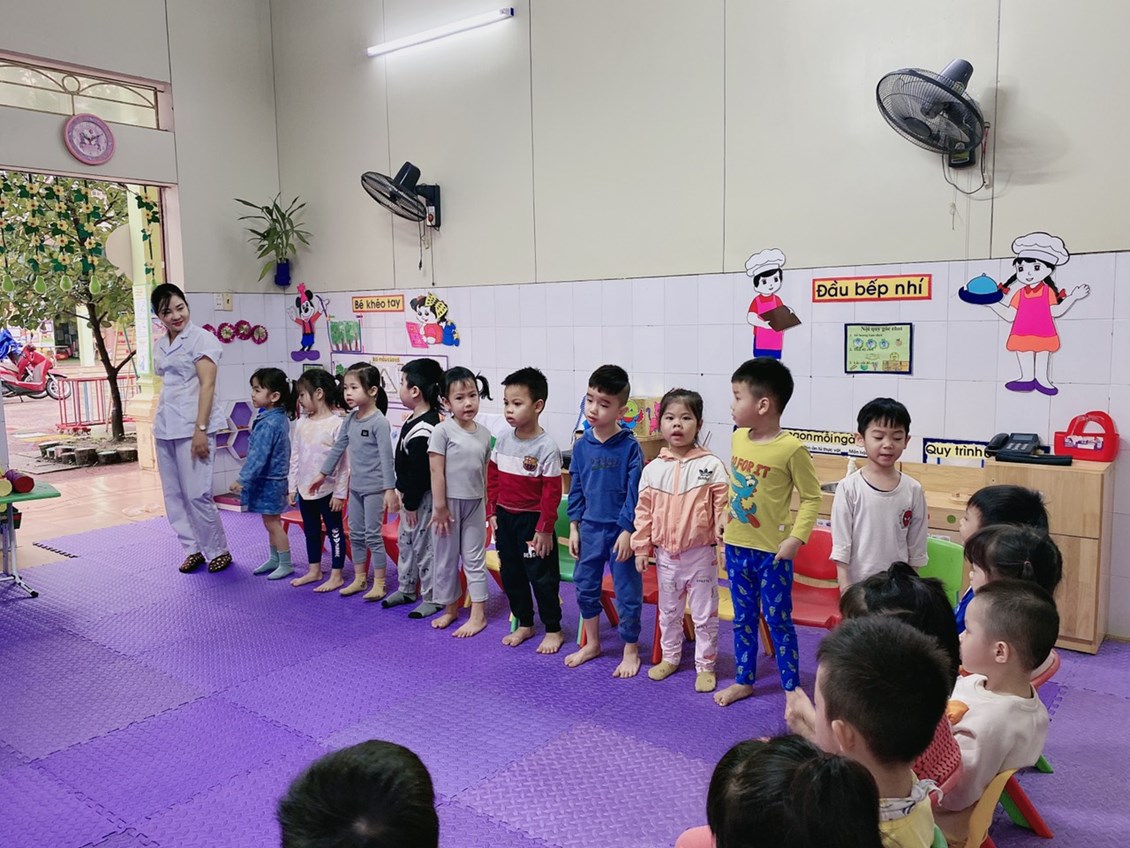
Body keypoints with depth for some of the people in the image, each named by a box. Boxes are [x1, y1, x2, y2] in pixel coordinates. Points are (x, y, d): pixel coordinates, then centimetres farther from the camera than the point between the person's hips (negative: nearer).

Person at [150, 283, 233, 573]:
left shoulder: (201, 339, -6)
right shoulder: (161, 345, 14)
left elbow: (207, 385, -12)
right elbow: (166, 386, 17)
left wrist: (200, 429, -17)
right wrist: (159, 425, 12)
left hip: (192, 428, -7)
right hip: (165, 429, 7)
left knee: (197, 494, -7)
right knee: (173, 494, 9)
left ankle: (218, 551, 9)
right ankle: (192, 548, 20)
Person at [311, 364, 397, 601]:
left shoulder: (379, 422, -16)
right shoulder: (350, 419, 5)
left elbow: (386, 457, -19)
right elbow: (338, 448, 15)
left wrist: (390, 489, -22)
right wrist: (323, 473, 20)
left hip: (374, 488, -7)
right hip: (355, 486, 7)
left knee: (373, 535, 0)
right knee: (355, 534, 14)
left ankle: (379, 583, 11)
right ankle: (359, 578, 26)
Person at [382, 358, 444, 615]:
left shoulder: (423, 430, -27)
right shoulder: (415, 419, 6)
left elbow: (420, 472, -24)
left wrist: (411, 503, -18)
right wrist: (403, 494, 18)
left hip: (423, 497, -11)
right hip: (410, 494, 11)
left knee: (424, 546, 1)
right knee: (404, 541, 21)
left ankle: (432, 598, 14)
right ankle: (406, 589, 36)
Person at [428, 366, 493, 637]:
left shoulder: (484, 433, 2)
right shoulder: (442, 431, -12)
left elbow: (484, 471, 8)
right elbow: (436, 470, -13)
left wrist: (485, 503, 9)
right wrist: (440, 506, -13)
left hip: (474, 504, 3)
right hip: (449, 503, -3)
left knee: (474, 558, 9)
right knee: (446, 558, 10)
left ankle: (478, 614, 15)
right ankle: (451, 608, 27)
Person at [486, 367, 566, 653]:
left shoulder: (547, 447, -18)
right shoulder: (502, 440, 0)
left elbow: (552, 492, -16)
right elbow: (493, 477, 9)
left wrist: (544, 529, -14)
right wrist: (493, 512, 7)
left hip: (533, 521, -6)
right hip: (505, 519, 6)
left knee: (542, 576, 4)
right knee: (511, 574, 16)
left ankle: (553, 630, 20)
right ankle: (524, 624, 32)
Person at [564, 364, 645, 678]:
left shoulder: (630, 447, -12)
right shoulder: (581, 445, 1)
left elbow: (634, 492, -11)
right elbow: (576, 488, 7)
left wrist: (627, 531, -13)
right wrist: (573, 527, 5)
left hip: (620, 530, -5)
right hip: (590, 527, 5)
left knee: (627, 592, 6)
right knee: (585, 587, 14)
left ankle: (631, 651, 22)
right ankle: (591, 643, 34)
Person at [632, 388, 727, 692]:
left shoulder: (712, 466, -11)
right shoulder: (652, 469, -2)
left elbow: (723, 509, -9)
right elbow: (644, 511, 3)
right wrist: (641, 547, 3)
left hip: (701, 554, -3)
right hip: (666, 554, 3)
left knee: (704, 614, 9)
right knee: (668, 611, 20)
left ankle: (705, 665, 25)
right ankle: (670, 657, 38)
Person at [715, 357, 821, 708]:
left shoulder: (791, 448, -18)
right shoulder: (738, 438, 1)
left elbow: (812, 497, -11)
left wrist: (796, 538, -18)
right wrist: (723, 520, 11)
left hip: (772, 552, -6)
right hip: (736, 546, 6)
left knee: (778, 620, 7)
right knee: (742, 619, 18)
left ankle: (791, 687, 24)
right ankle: (743, 680, 33)